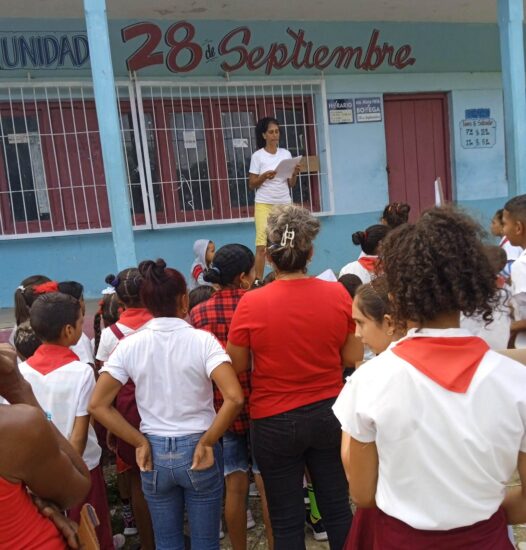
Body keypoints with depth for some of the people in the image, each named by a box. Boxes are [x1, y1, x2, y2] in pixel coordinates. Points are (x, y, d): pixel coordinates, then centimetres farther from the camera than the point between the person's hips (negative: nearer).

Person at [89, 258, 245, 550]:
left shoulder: (129, 345, -7)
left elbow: (98, 405, -7)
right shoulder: (202, 340, -14)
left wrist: (140, 443, -3)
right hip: (197, 449, -2)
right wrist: (206, 442, -13)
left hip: (155, 452, 2)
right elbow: (234, 398, -24)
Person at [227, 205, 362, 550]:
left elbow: (238, 366, -5)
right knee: (338, 508, 19)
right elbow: (353, 357, 0)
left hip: (275, 421, -2)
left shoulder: (251, 304, -16)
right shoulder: (338, 294, -9)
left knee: (287, 519, 14)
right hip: (329, 413, 3)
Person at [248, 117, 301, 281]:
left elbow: (291, 184, 10)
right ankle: (258, 280, -5)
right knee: (262, 244, -10)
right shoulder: (257, 156, -2)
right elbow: (252, 184, -1)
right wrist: (264, 176, -18)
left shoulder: (286, 154, 7)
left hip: (284, 204, 3)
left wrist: (295, 173, -10)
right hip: (264, 204, -3)